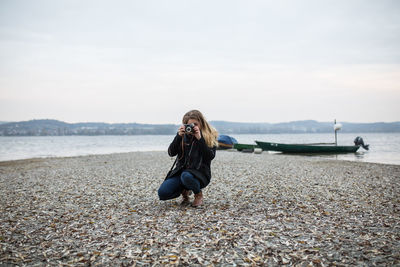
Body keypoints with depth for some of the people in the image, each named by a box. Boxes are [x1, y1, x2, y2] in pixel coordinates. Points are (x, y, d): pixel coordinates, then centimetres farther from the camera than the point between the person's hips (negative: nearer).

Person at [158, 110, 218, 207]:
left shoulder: (210, 136, -1)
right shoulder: (184, 135, 6)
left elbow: (211, 156, -15)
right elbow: (171, 153, -3)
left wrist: (199, 139, -20)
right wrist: (179, 136, -14)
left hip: (200, 173, -3)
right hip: (181, 170, 4)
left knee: (186, 176, -39)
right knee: (162, 193, -17)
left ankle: (198, 194, -5)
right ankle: (185, 191, 14)